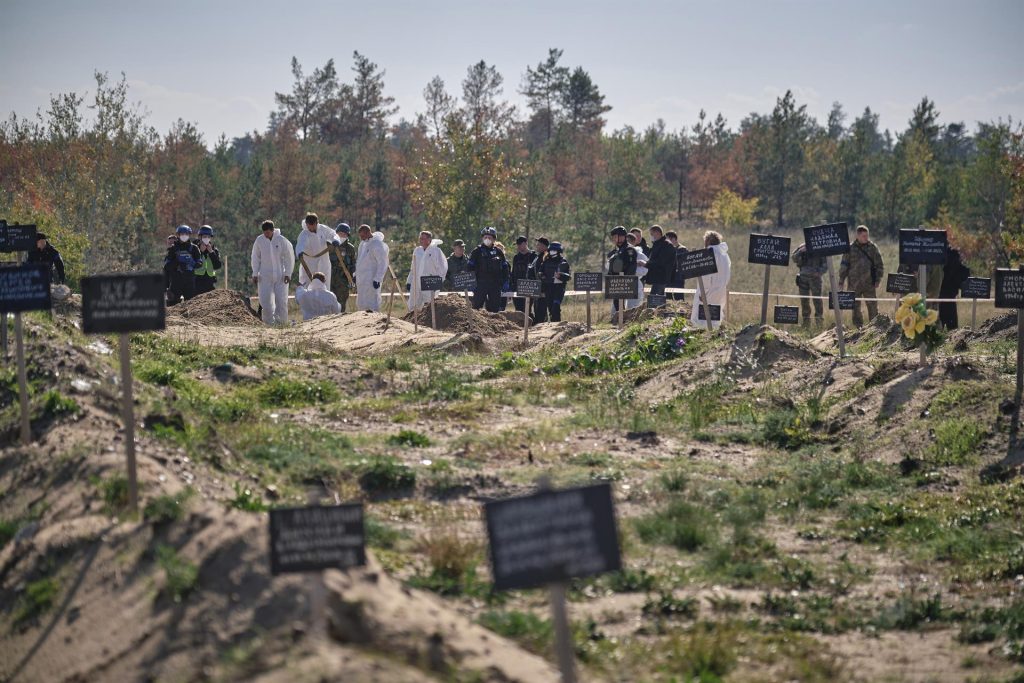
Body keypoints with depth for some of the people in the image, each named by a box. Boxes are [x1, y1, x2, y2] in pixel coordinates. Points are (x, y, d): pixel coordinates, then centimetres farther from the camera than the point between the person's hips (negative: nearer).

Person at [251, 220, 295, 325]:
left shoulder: (282, 240, -7)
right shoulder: (259, 240, -2)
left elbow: (289, 257, -1)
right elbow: (255, 258, 6)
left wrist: (288, 273, -5)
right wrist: (255, 274, 2)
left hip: (280, 276, -1)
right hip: (265, 276, 1)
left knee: (281, 300, -2)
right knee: (265, 299, -5)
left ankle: (282, 322, 8)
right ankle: (269, 322, 5)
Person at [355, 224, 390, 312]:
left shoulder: (378, 245, -13)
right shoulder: (363, 244, 14)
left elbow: (382, 263, -16)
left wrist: (377, 279, -20)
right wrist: (356, 274, 20)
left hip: (371, 280, -9)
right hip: (361, 280, 9)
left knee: (371, 304, -10)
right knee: (360, 304, 10)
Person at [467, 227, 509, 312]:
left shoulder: (498, 252, 10)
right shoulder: (477, 251, 2)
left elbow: (505, 267, 16)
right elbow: (469, 267, 1)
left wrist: (505, 281, 9)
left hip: (495, 284, 3)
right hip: (481, 283, -3)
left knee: (495, 308, 5)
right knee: (477, 306, -5)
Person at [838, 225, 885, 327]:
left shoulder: (872, 247, 4)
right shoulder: (851, 248, 2)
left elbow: (879, 265, 8)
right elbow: (844, 265, 5)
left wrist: (878, 279, 0)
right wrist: (841, 281, 1)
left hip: (869, 284, 0)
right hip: (854, 284, 0)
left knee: (873, 306, -1)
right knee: (855, 307, 4)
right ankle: (859, 328, 12)